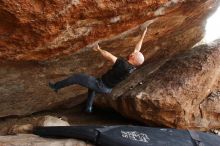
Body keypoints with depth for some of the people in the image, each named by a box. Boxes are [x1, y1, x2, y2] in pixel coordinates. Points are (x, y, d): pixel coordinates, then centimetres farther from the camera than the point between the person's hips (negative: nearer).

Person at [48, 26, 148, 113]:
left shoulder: (123, 65, -32)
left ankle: (56, 86, 23)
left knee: (76, 77, 4)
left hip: (101, 85, -8)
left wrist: (99, 49, -9)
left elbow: (108, 56, -26)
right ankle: (88, 107, 36)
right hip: (108, 88, 8)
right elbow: (137, 49, 5)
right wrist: (143, 36, 11)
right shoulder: (133, 66, -8)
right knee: (93, 81, 37)